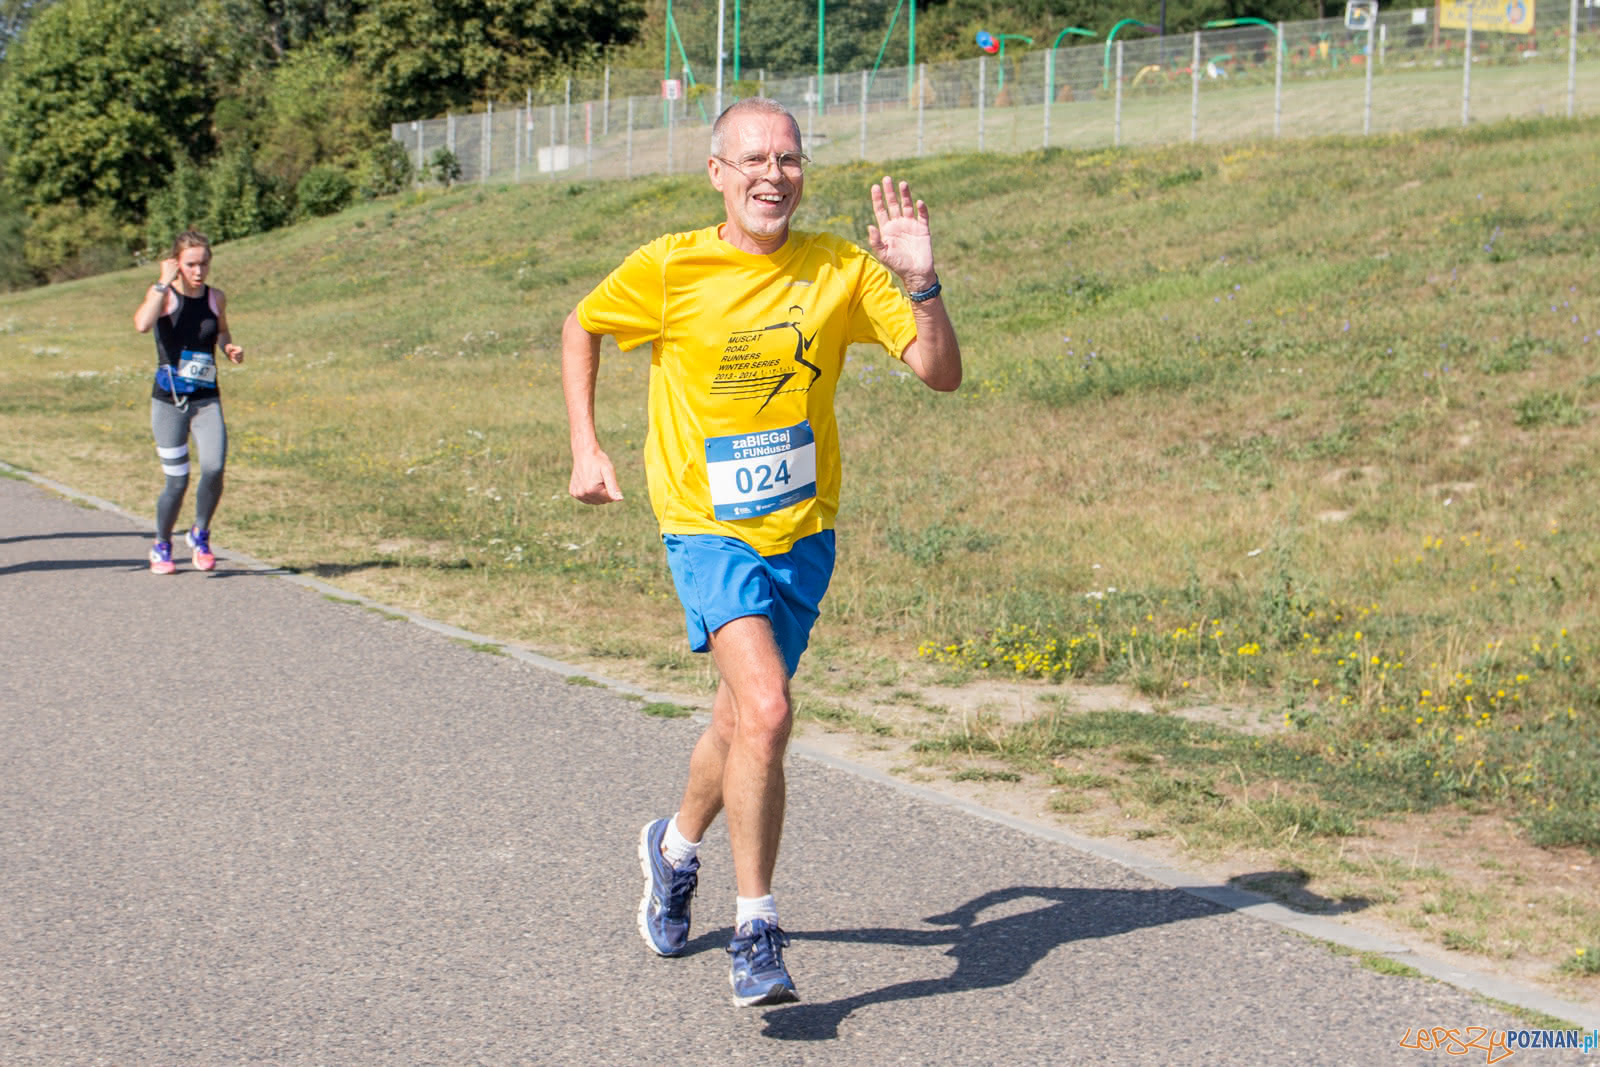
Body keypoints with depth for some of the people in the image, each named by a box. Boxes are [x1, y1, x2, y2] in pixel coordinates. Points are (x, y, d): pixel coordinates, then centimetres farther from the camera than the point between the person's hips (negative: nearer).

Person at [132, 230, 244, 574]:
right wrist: (165, 282, -24)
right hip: (168, 402, -2)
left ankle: (200, 535, 7)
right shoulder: (163, 295, -8)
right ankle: (161, 546, 25)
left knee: (214, 468, -18)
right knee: (177, 481, -1)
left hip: (207, 401, 2)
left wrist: (229, 348, 3)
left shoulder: (216, 298, 3)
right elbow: (142, 324, -31)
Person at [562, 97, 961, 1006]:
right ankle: (757, 930, -10)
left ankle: (676, 847, 49)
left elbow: (942, 373, -8)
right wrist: (587, 448, 4)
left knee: (744, 723, 17)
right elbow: (581, 328, 9)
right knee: (766, 711, -23)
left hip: (803, 533, 3)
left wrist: (921, 282, -24)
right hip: (710, 530, -3)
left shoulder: (840, 269, -5)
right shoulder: (670, 268, -9)